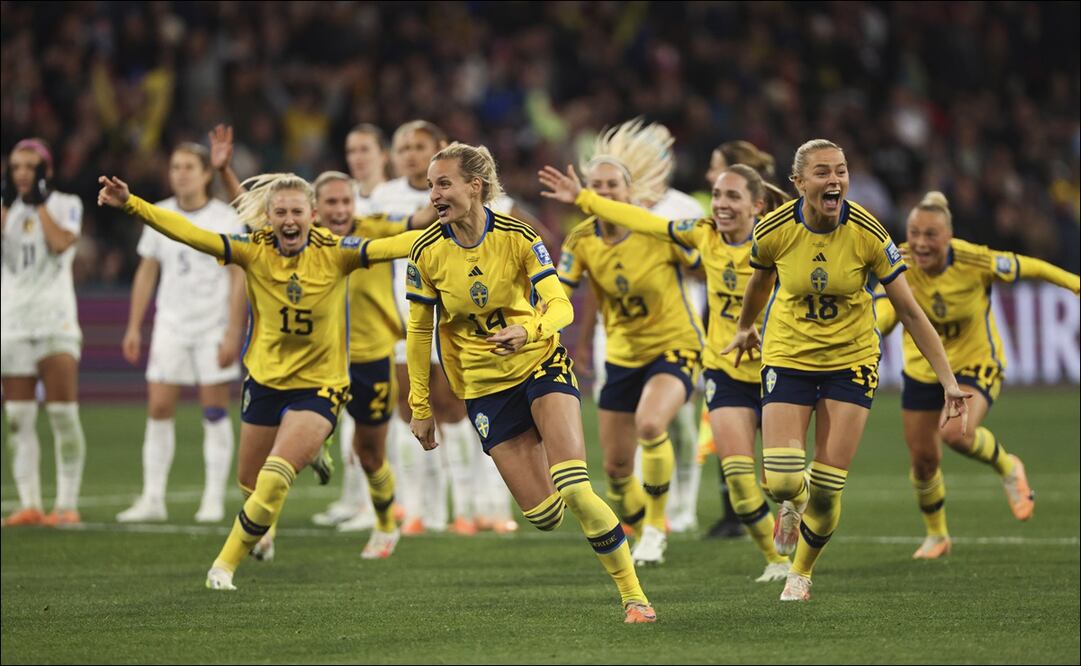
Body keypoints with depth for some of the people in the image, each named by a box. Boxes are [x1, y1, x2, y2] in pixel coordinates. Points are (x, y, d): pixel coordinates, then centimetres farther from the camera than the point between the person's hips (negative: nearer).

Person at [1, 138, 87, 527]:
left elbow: (61, 243, -17)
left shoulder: (65, 205, 2)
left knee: (63, 414, -7)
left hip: (55, 318, -4)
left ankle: (67, 504, -5)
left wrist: (40, 202, -9)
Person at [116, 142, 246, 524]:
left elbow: (238, 278, -7)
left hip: (215, 326, -3)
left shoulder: (225, 218, -6)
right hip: (171, 325, 3)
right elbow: (147, 273, 12)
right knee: (158, 409, -3)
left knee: (215, 411, -1)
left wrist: (233, 332, -13)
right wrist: (134, 327, 9)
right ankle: (152, 499, 1)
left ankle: (214, 500, 4)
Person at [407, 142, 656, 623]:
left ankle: (633, 596, -9)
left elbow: (560, 306, -16)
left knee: (574, 491, -21)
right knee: (543, 515, -5)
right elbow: (419, 331, 3)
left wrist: (527, 331, -37)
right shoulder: (427, 253, -8)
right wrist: (421, 408, 4)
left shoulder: (517, 237, -13)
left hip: (540, 364, -2)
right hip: (484, 385, 2)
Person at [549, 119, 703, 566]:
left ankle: (656, 525, -14)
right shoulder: (582, 240, -9)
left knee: (650, 423, -33)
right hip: (623, 356, 5)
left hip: (675, 346, -5)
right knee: (616, 468, 6)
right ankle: (646, 540, 34)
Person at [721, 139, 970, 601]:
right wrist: (745, 329, 27)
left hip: (851, 359, 0)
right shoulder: (774, 230, -15)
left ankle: (801, 571, 25)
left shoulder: (868, 234, -17)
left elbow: (909, 311, -11)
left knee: (827, 489, -5)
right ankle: (793, 504, 27)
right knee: (781, 481, -14)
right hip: (788, 356, 0)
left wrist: (948, 380, -16)